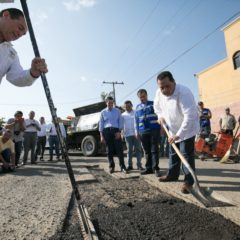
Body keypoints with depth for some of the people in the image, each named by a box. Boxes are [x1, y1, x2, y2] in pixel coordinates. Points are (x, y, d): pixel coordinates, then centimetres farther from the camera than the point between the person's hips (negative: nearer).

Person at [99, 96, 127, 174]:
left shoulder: (117, 111, 10)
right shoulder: (103, 112, 11)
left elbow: (120, 121, 6)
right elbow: (101, 124, 8)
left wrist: (119, 132, -7)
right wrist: (101, 135, 1)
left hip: (116, 130, -1)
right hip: (106, 131, 1)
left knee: (119, 149, -6)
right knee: (109, 150, 5)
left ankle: (122, 167, 0)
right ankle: (111, 166, 16)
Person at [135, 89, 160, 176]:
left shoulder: (154, 104, 3)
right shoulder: (137, 107, 14)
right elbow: (136, 120, 17)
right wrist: (137, 131, 12)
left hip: (154, 130, -4)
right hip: (143, 131, 4)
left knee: (154, 150, -3)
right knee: (147, 151, 8)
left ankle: (156, 168, 4)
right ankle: (149, 168, 16)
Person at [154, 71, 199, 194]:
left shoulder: (184, 92, -33)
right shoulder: (159, 93, -11)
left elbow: (190, 116, -37)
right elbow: (156, 105, 12)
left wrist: (179, 134, -38)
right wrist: (160, 116, -5)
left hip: (188, 129, -7)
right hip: (173, 129, 7)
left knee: (187, 155, -6)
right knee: (173, 153, 18)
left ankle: (188, 182, 7)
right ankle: (172, 175, 35)